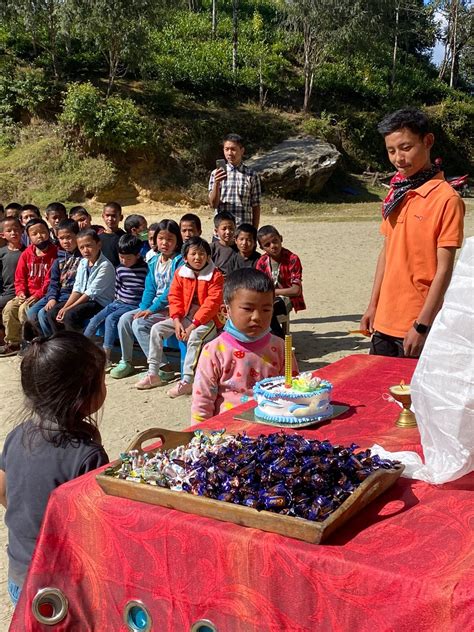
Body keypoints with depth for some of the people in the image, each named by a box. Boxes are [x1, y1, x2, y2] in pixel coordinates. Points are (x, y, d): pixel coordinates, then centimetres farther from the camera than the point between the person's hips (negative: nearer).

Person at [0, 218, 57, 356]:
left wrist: (38, 294, -20)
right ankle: (13, 343, 2)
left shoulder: (54, 253, -10)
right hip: (27, 294, 6)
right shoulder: (26, 254, 8)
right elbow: (20, 277, 9)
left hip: (44, 295, -6)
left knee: (24, 309, -25)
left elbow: (51, 279, -15)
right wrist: (20, 292, -7)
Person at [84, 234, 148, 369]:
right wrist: (117, 300, 12)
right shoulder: (120, 269, 8)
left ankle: (106, 356, -26)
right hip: (118, 303, 7)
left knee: (111, 318, -27)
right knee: (95, 319, -8)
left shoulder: (145, 269, -10)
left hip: (134, 306, -6)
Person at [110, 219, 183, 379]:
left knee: (139, 324, -24)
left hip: (170, 307, -7)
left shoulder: (179, 261, -10)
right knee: (124, 319, -8)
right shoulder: (154, 262, 12)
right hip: (153, 307, 7)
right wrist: (143, 309, -7)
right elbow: (150, 288, 10)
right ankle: (126, 362, 5)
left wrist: (151, 309, -19)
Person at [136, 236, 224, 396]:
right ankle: (153, 374, -1)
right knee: (157, 328, -6)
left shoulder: (215, 276, -12)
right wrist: (177, 322, -11)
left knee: (194, 337, -35)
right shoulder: (180, 273, 3)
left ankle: (187, 382, -31)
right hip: (185, 317, 6)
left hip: (207, 319, -6)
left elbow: (211, 304, -17)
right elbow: (174, 298, 3)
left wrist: (193, 326, -22)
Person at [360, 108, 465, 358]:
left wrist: (422, 325, -16)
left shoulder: (446, 198, -13)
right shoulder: (396, 194, 9)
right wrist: (373, 306, 13)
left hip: (416, 326, -7)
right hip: (384, 320, 7)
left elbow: (444, 269, -14)